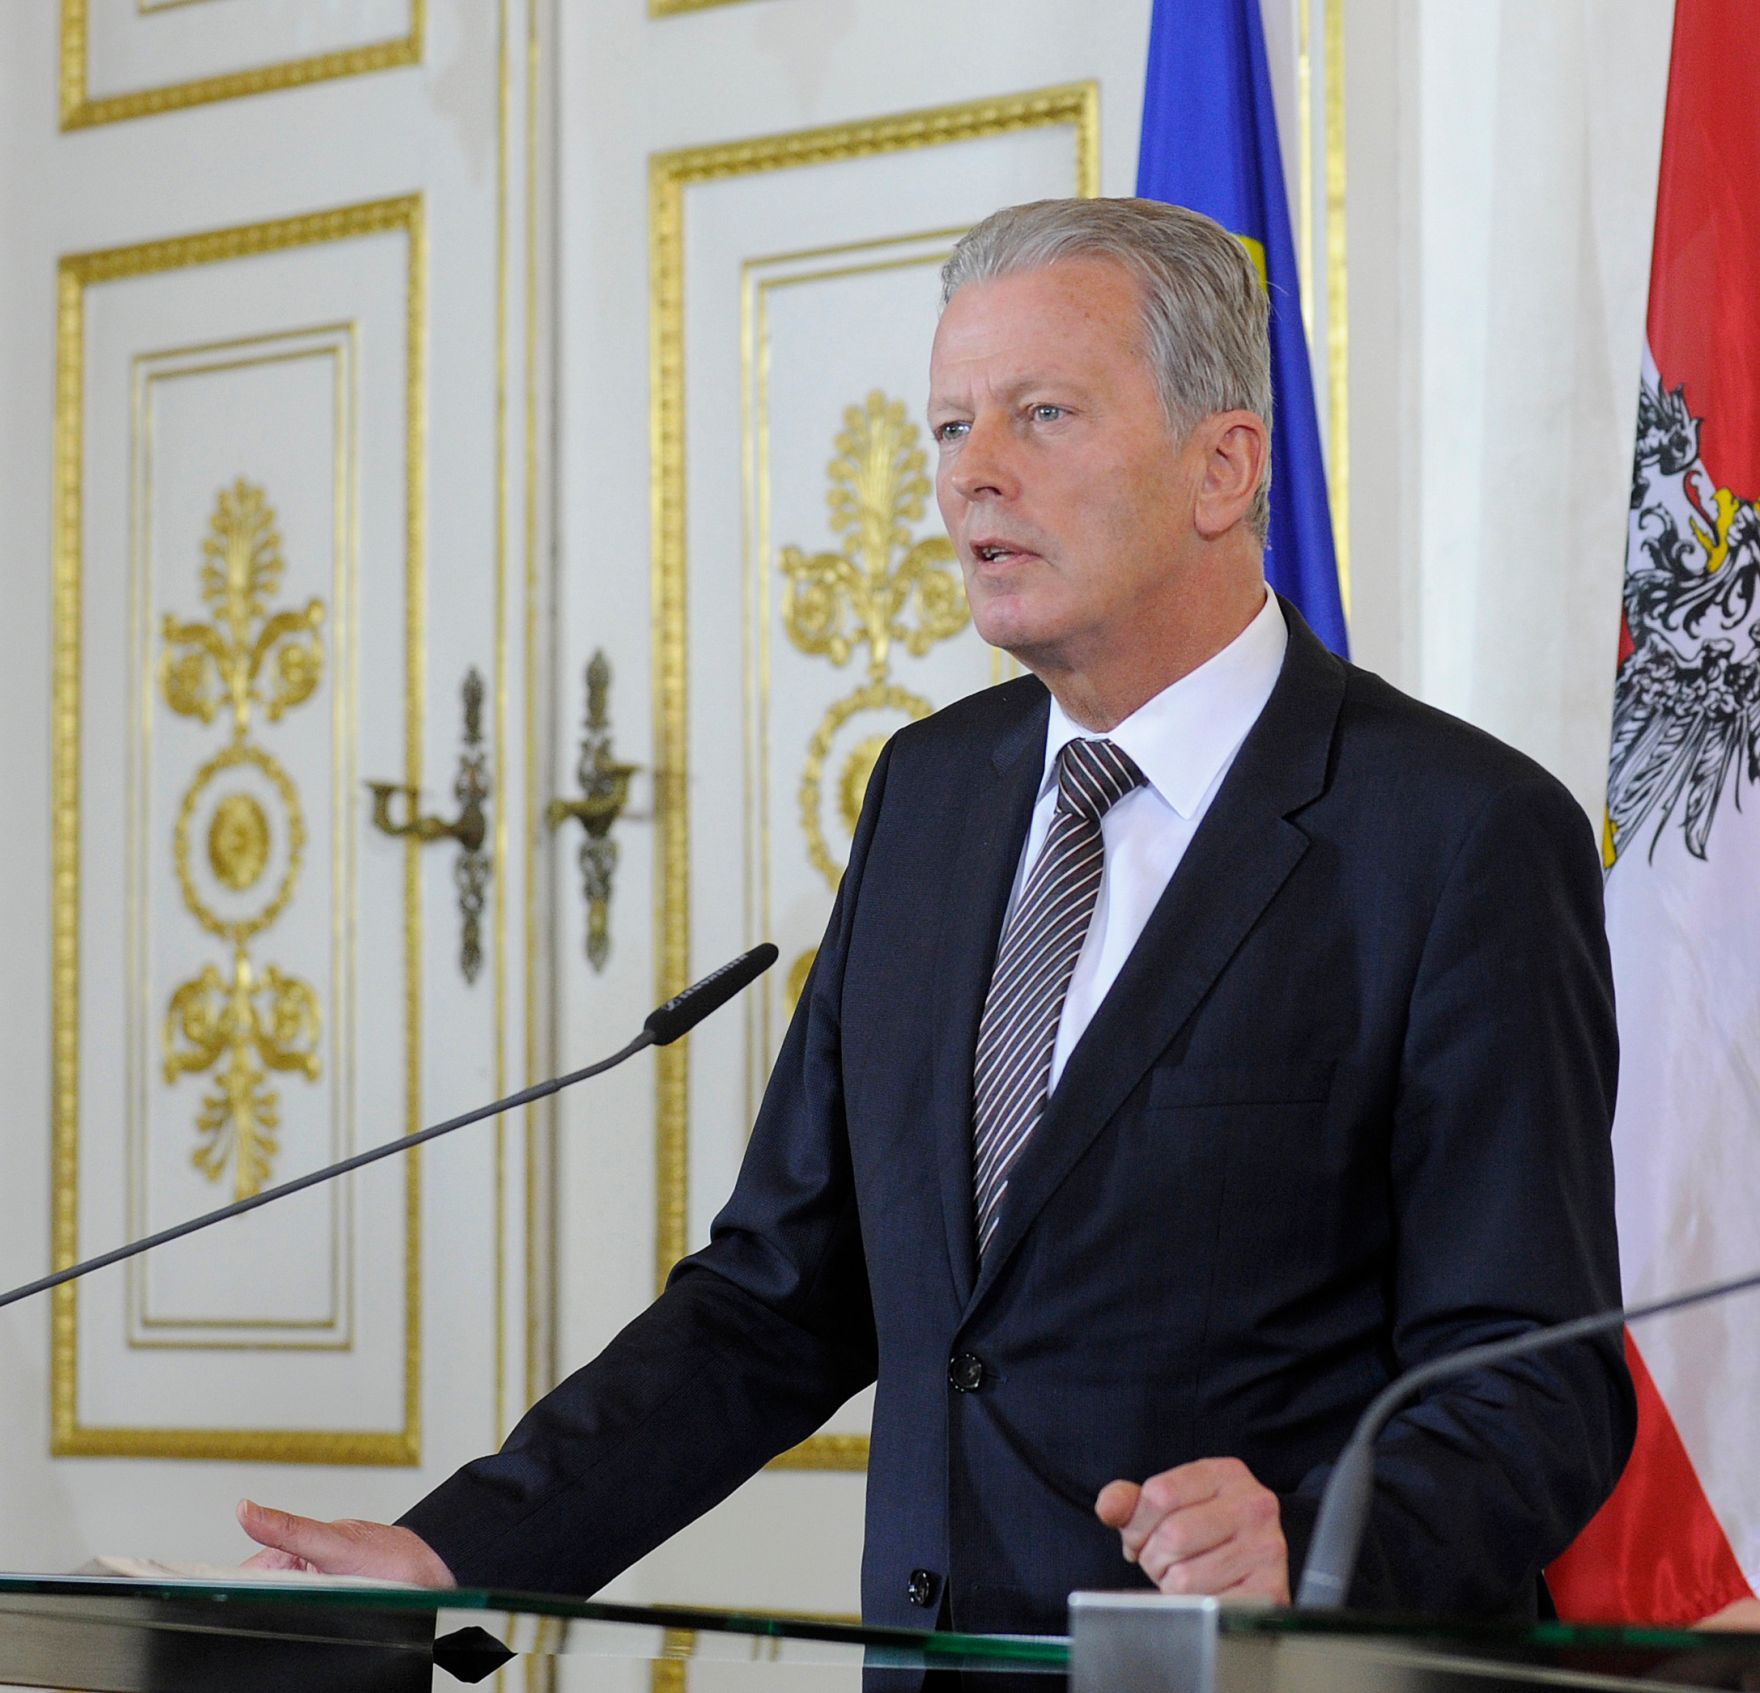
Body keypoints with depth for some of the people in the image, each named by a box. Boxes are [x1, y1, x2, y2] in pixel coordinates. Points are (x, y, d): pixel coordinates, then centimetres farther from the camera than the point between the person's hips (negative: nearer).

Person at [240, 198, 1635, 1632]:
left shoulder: (1468, 839, -6)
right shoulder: (935, 787, 14)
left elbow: (1536, 1387, -8)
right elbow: (781, 1293, 15)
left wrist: (1310, 1554, -26)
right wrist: (459, 1557, 5)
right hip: (933, 1664, 6)